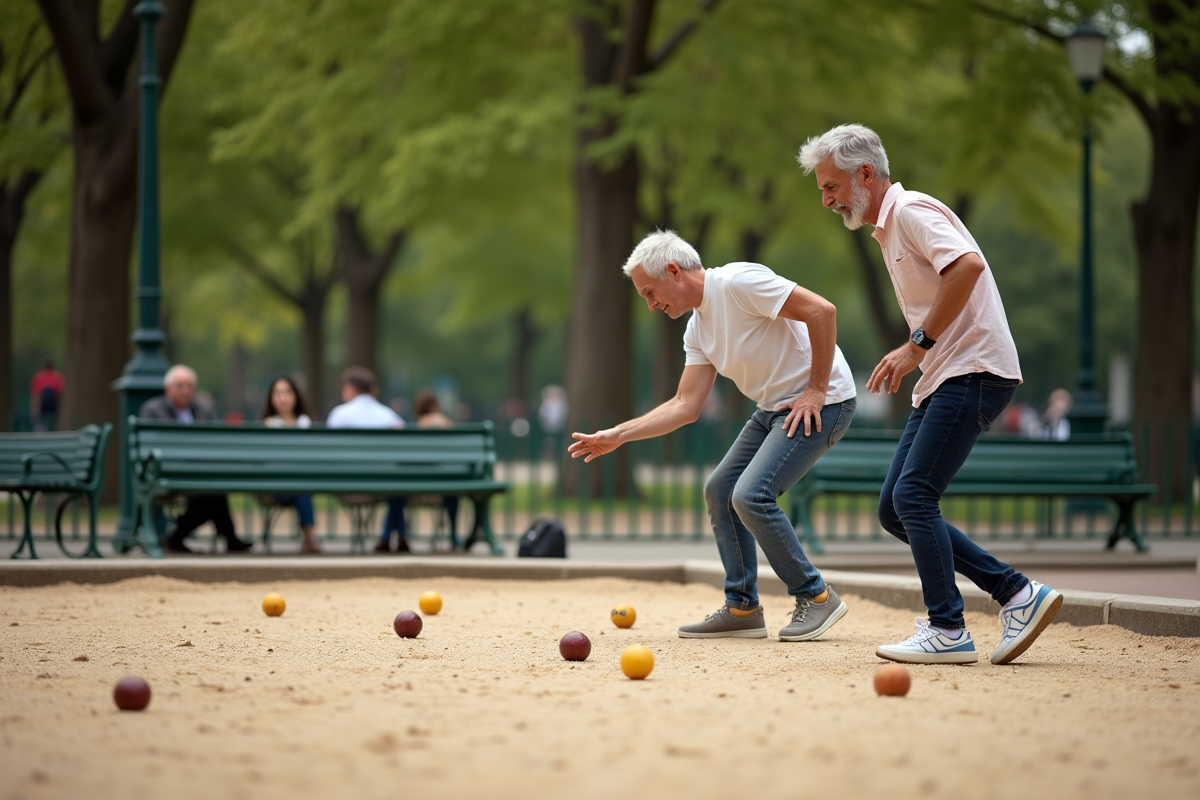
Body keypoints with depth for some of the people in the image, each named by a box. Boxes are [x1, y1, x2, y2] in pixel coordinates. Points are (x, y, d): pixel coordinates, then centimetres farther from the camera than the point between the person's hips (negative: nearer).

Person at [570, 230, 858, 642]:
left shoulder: (738, 282, -18)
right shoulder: (697, 330, 10)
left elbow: (821, 310, -23)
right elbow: (685, 406, 10)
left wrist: (816, 390, -19)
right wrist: (617, 436, 5)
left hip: (820, 403, -10)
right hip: (774, 407, 10)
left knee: (750, 495, -19)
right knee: (720, 490, 9)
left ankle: (816, 597, -4)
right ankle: (742, 608, 16)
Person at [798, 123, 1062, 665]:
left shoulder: (911, 211, -10)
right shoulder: (886, 228, 21)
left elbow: (968, 265, -27)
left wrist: (919, 344, -23)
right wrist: (910, 357, 12)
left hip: (974, 371, -10)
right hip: (943, 380, 10)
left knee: (913, 497, -14)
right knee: (894, 510, 5)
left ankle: (947, 632, -8)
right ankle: (1018, 594, 7)